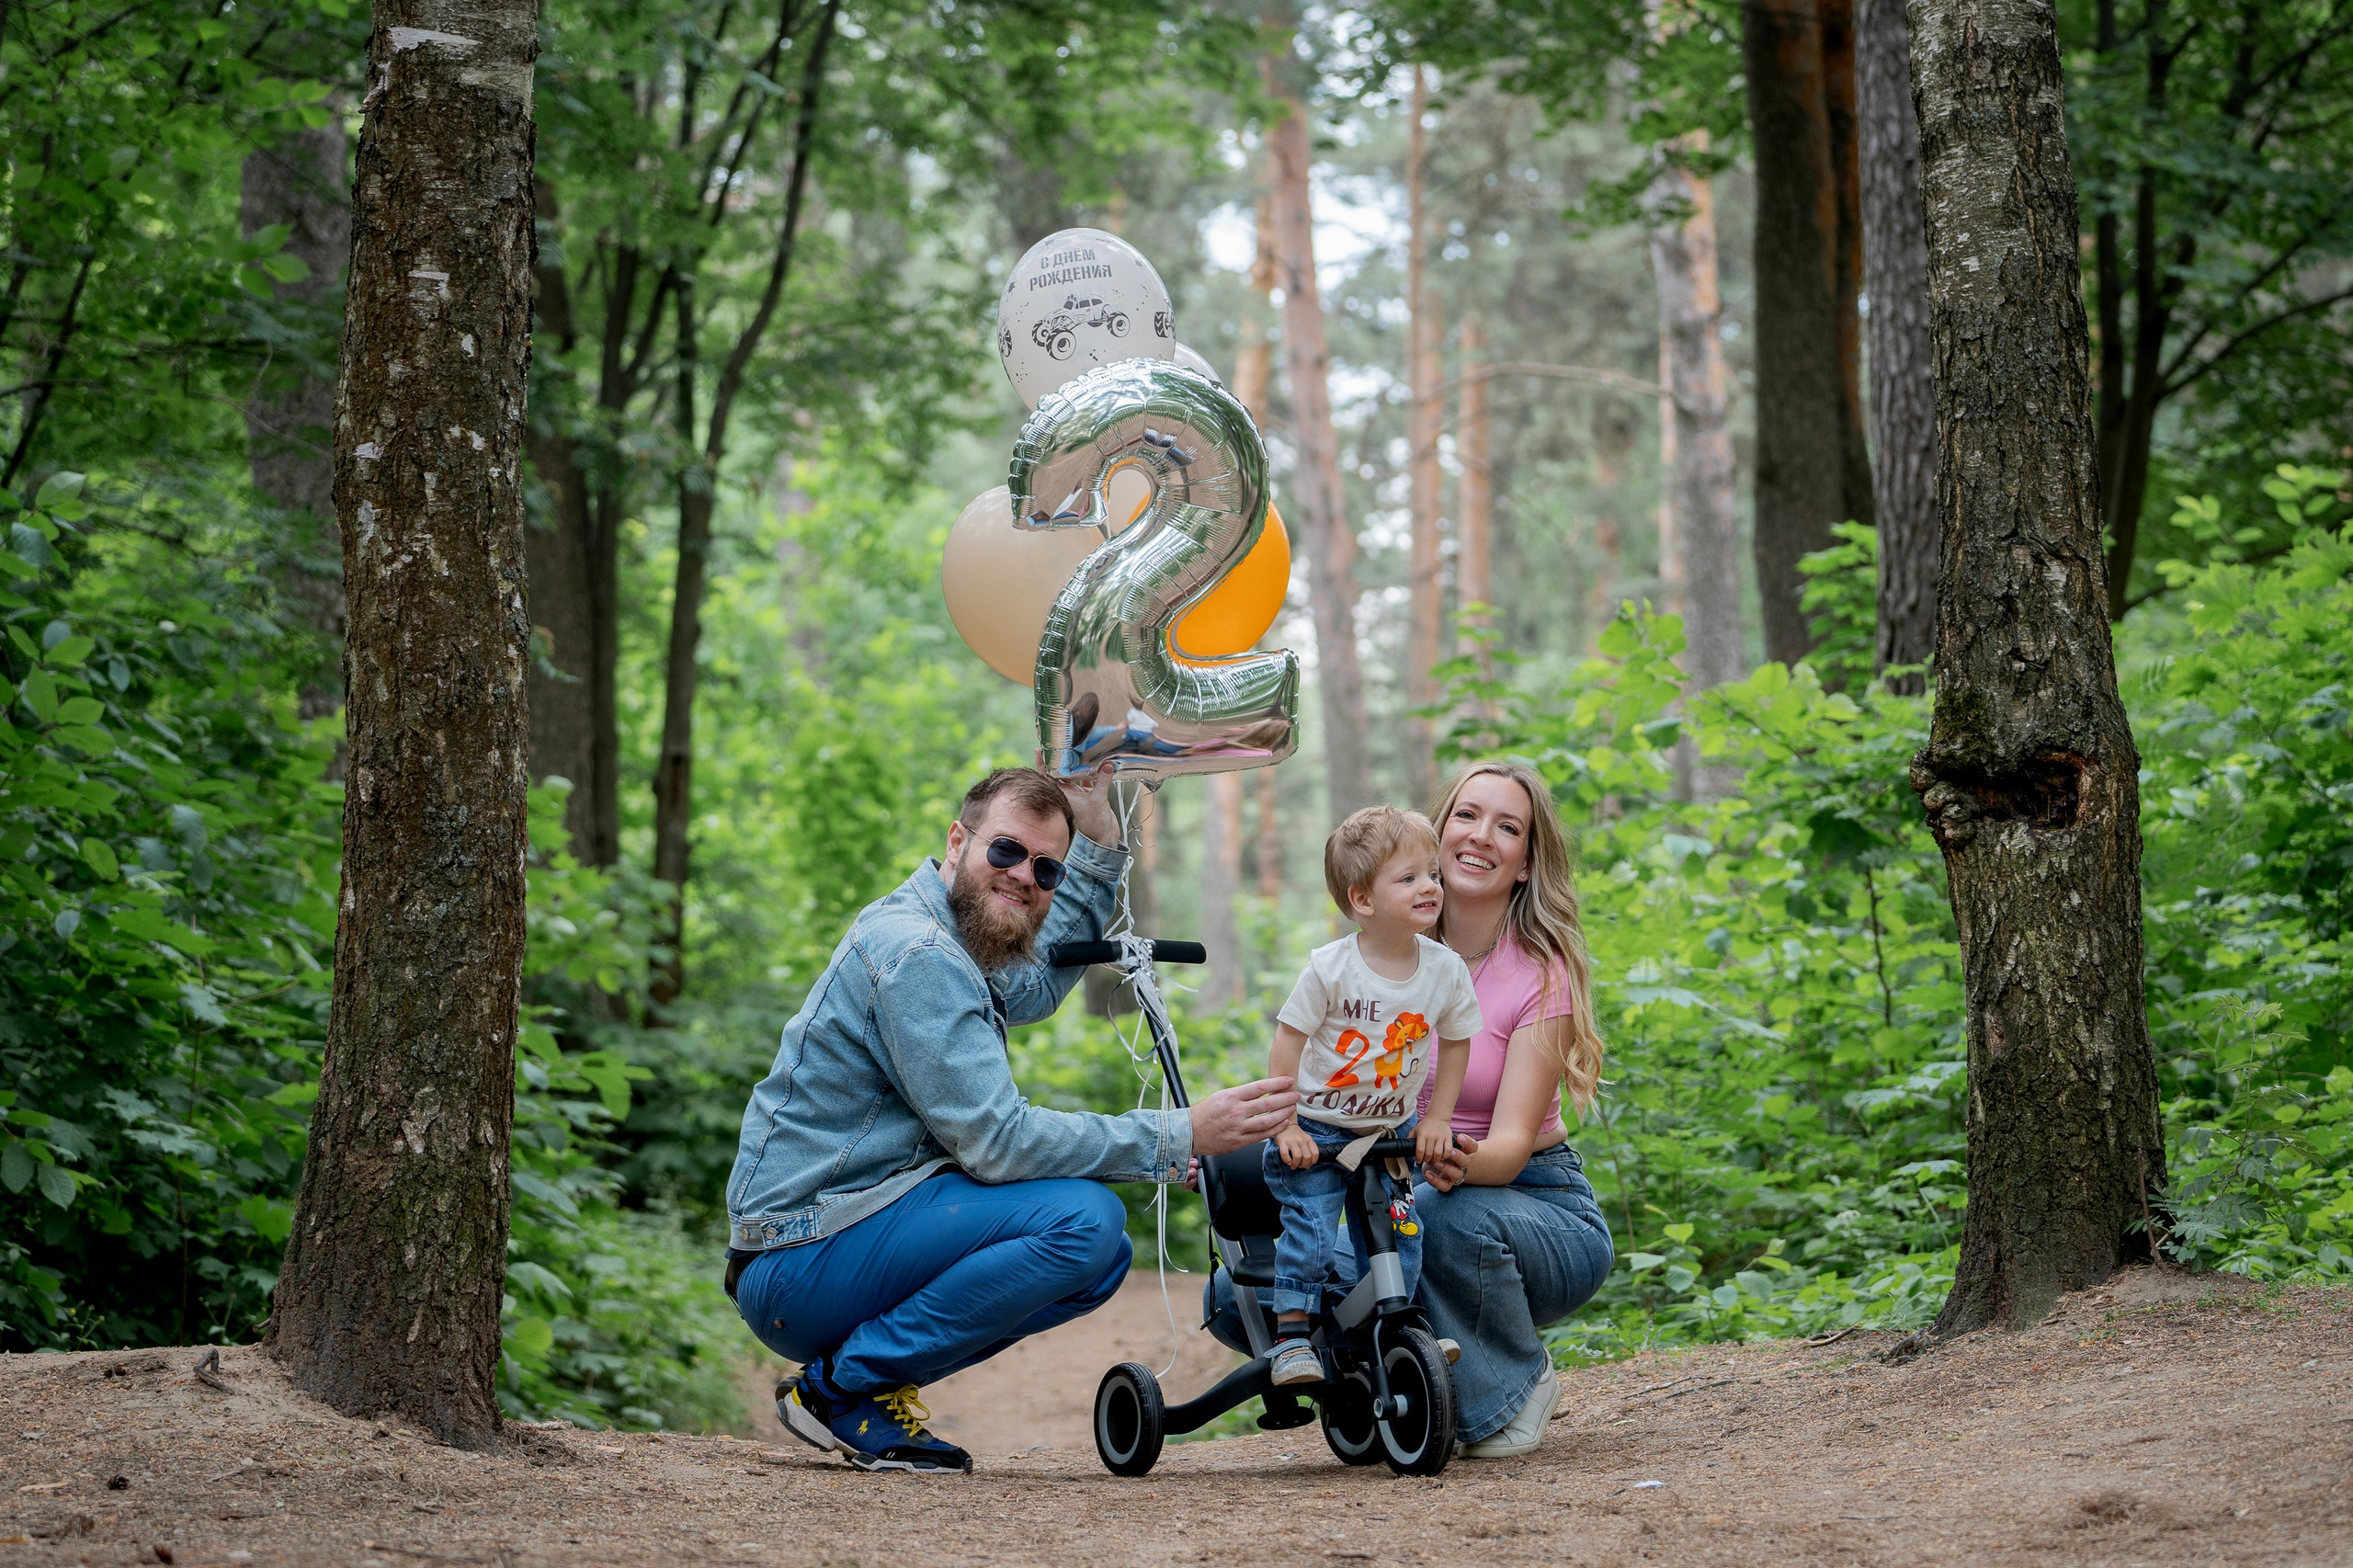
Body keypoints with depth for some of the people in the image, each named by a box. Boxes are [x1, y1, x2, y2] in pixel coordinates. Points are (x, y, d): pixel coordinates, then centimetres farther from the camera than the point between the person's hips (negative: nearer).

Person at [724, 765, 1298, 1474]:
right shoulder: (913, 953, -18)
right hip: (797, 1266, -10)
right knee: (1081, 1218, -23)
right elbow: (998, 1141, -23)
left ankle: (864, 1373, 7)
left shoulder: (948, 945, 14)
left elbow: (1036, 983, 37)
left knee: (1103, 1257, 13)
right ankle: (843, 1384, -12)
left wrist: (1098, 837, 26)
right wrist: (1180, 1138, -18)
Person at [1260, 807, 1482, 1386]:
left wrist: (1436, 1118, 2)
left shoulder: (1445, 970, -8)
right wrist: (1285, 1126, -15)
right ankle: (1291, 1335, -7)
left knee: (1399, 1237, 0)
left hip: (1393, 1132, 4)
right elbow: (1286, 1045, -12)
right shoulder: (1330, 968, -18)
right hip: (1316, 1130, -4)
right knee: (1309, 1225, -16)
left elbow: (1455, 1041, 7)